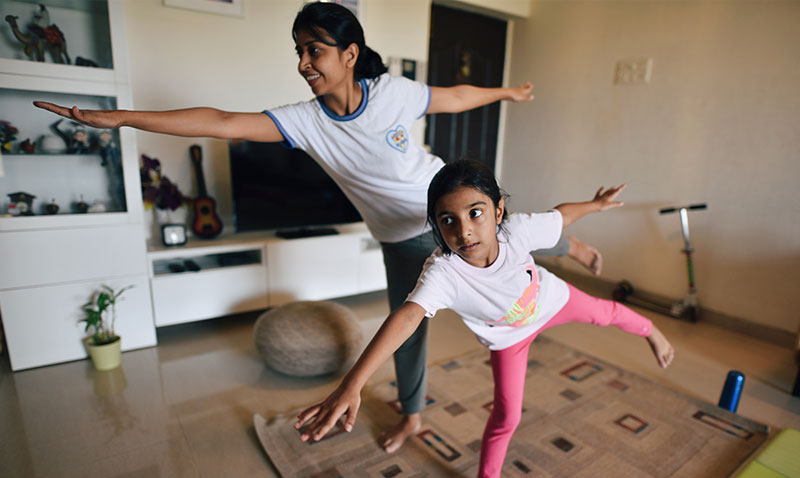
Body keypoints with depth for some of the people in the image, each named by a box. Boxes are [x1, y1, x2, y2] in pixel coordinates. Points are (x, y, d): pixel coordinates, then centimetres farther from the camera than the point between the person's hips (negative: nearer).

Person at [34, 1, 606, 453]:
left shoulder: (393, 91, -19)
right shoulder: (306, 120, -17)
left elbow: (454, 96, -2)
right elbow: (224, 122, -21)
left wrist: (506, 91, 13)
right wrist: (117, 117, -22)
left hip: (448, 209, -1)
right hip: (403, 240, 2)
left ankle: (571, 245, 51)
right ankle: (413, 415, 40)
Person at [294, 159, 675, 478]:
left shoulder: (517, 230, -37)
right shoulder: (442, 272, -44)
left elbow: (559, 213, -16)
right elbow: (406, 317, -58)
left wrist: (596, 203, 5)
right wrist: (351, 385, -68)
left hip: (552, 299, 3)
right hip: (508, 336, -2)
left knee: (604, 313, 29)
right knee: (507, 416, 2)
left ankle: (650, 331, 65)